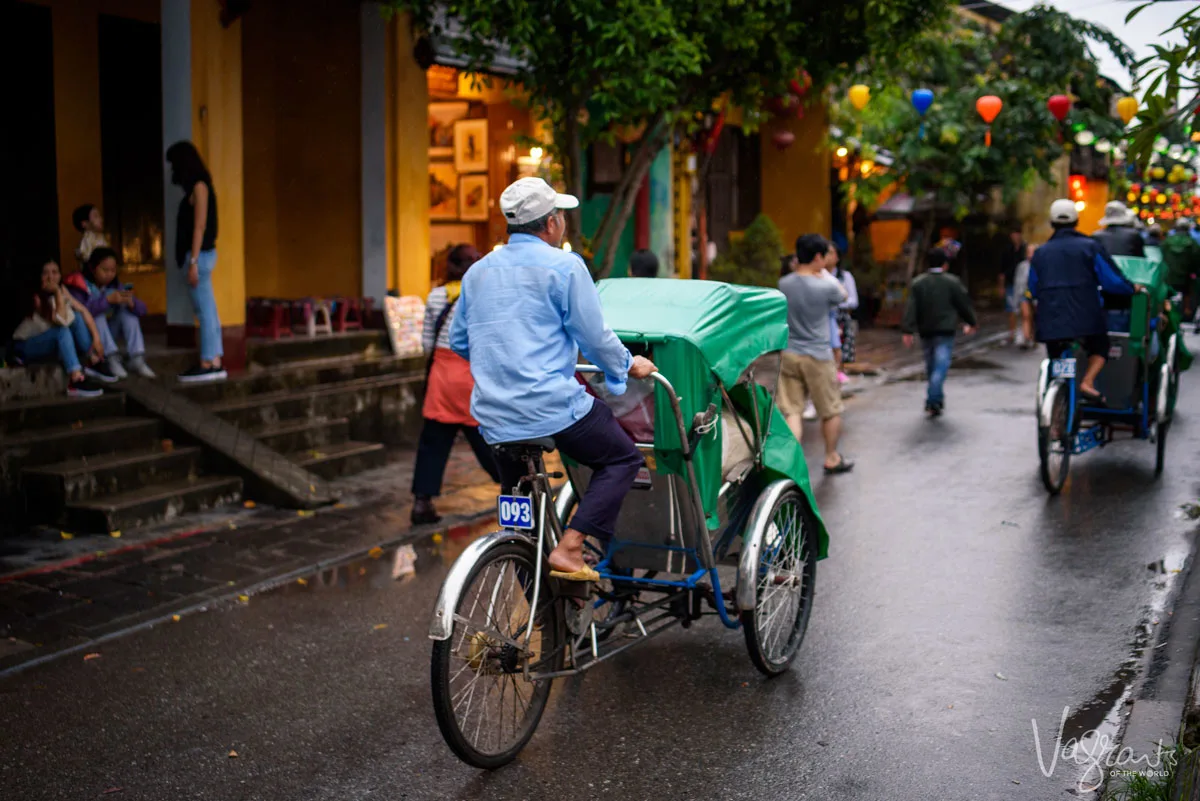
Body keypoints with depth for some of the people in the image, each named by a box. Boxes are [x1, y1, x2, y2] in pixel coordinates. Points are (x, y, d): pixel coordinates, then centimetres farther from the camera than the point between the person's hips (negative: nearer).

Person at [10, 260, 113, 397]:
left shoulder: (61, 289, -7)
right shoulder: (36, 297, -26)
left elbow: (83, 311, -9)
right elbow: (62, 321, -35)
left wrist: (96, 338, -18)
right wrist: (58, 293, -33)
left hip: (53, 342, 7)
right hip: (26, 346, -7)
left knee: (76, 317, -12)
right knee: (62, 330, -31)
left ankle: (93, 363, -10)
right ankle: (75, 381, -41)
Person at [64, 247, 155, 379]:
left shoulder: (114, 285, 0)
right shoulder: (78, 285, -17)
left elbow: (142, 310, -6)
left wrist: (131, 302, -29)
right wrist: (107, 300, -42)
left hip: (108, 333, 5)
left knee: (127, 310, -14)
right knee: (97, 314, -29)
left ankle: (137, 359, -25)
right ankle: (112, 358, -33)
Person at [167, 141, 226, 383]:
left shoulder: (199, 186, -10)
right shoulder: (195, 187, 17)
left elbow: (199, 226, -16)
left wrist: (193, 261, -19)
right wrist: (192, 260, 12)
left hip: (200, 255, -9)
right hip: (200, 255, 9)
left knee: (205, 311, -7)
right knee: (208, 311, 8)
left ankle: (207, 365, -6)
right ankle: (215, 363, 10)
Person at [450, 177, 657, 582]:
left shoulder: (478, 271, 13)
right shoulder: (563, 266, -6)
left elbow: (458, 341, 22)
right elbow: (595, 338, -5)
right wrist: (628, 365, 14)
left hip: (494, 418, 7)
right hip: (553, 406, -6)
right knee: (622, 459, 12)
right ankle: (569, 549, -4)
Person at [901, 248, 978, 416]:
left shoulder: (918, 283, 1)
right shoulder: (952, 282, -4)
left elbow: (911, 308, -5)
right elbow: (964, 304, 3)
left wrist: (908, 331, -7)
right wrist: (971, 322, 18)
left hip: (925, 330, 3)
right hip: (945, 330, -3)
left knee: (931, 365, 16)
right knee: (941, 365, -7)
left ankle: (936, 399, 25)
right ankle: (933, 400, -19)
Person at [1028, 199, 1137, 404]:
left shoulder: (1040, 253, 9)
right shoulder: (1090, 247, 1)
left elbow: (1033, 291, 16)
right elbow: (1112, 281, -1)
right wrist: (1133, 288, 16)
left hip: (1050, 320, 2)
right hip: (1085, 316, -2)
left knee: (1055, 357, 16)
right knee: (1099, 348, 19)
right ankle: (1087, 382, -4)